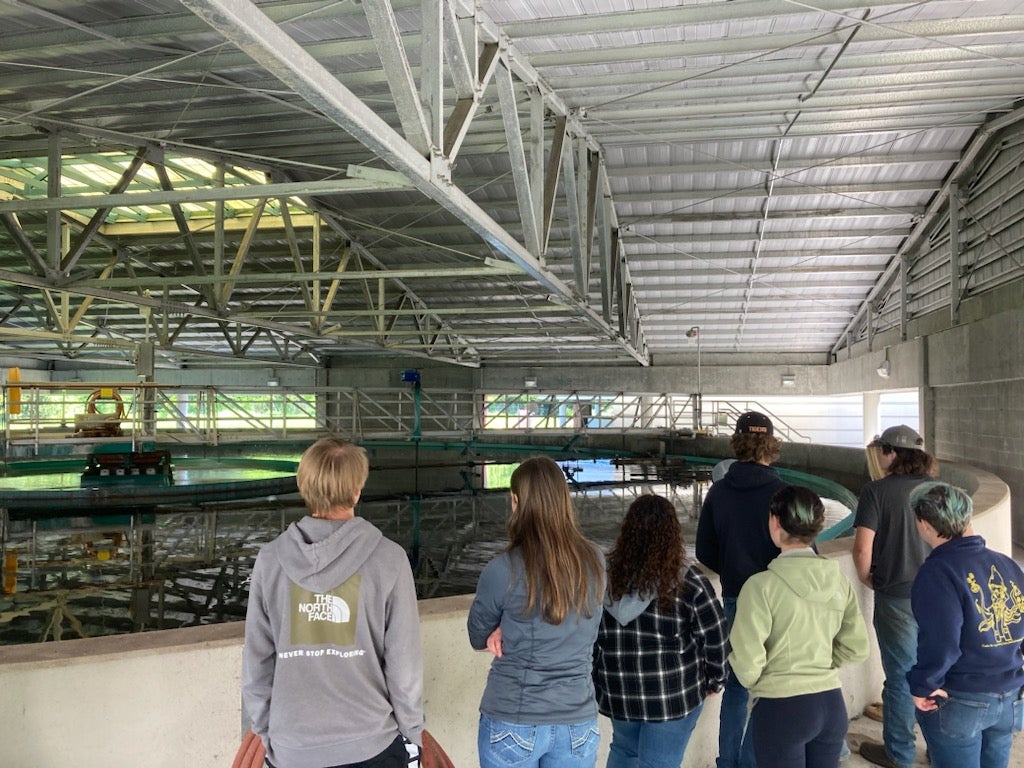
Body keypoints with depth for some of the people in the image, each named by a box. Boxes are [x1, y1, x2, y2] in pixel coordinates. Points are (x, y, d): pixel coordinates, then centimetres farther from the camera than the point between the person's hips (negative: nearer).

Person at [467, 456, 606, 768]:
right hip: (578, 723, 3)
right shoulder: (595, 561, -6)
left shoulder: (503, 570, -19)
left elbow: (477, 637, -2)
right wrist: (509, 630, -4)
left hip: (512, 724, -3)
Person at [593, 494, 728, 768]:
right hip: (672, 694, -3)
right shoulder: (687, 581, -16)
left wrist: (598, 678, 15)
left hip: (617, 692, 4)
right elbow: (714, 637, -9)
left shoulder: (606, 573, -8)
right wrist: (714, 680, 8)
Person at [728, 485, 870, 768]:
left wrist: (756, 682, 4)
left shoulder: (761, 585, -19)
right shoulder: (839, 580, -2)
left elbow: (747, 665, -17)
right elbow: (856, 648, 5)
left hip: (781, 708, -5)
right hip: (832, 704, 5)